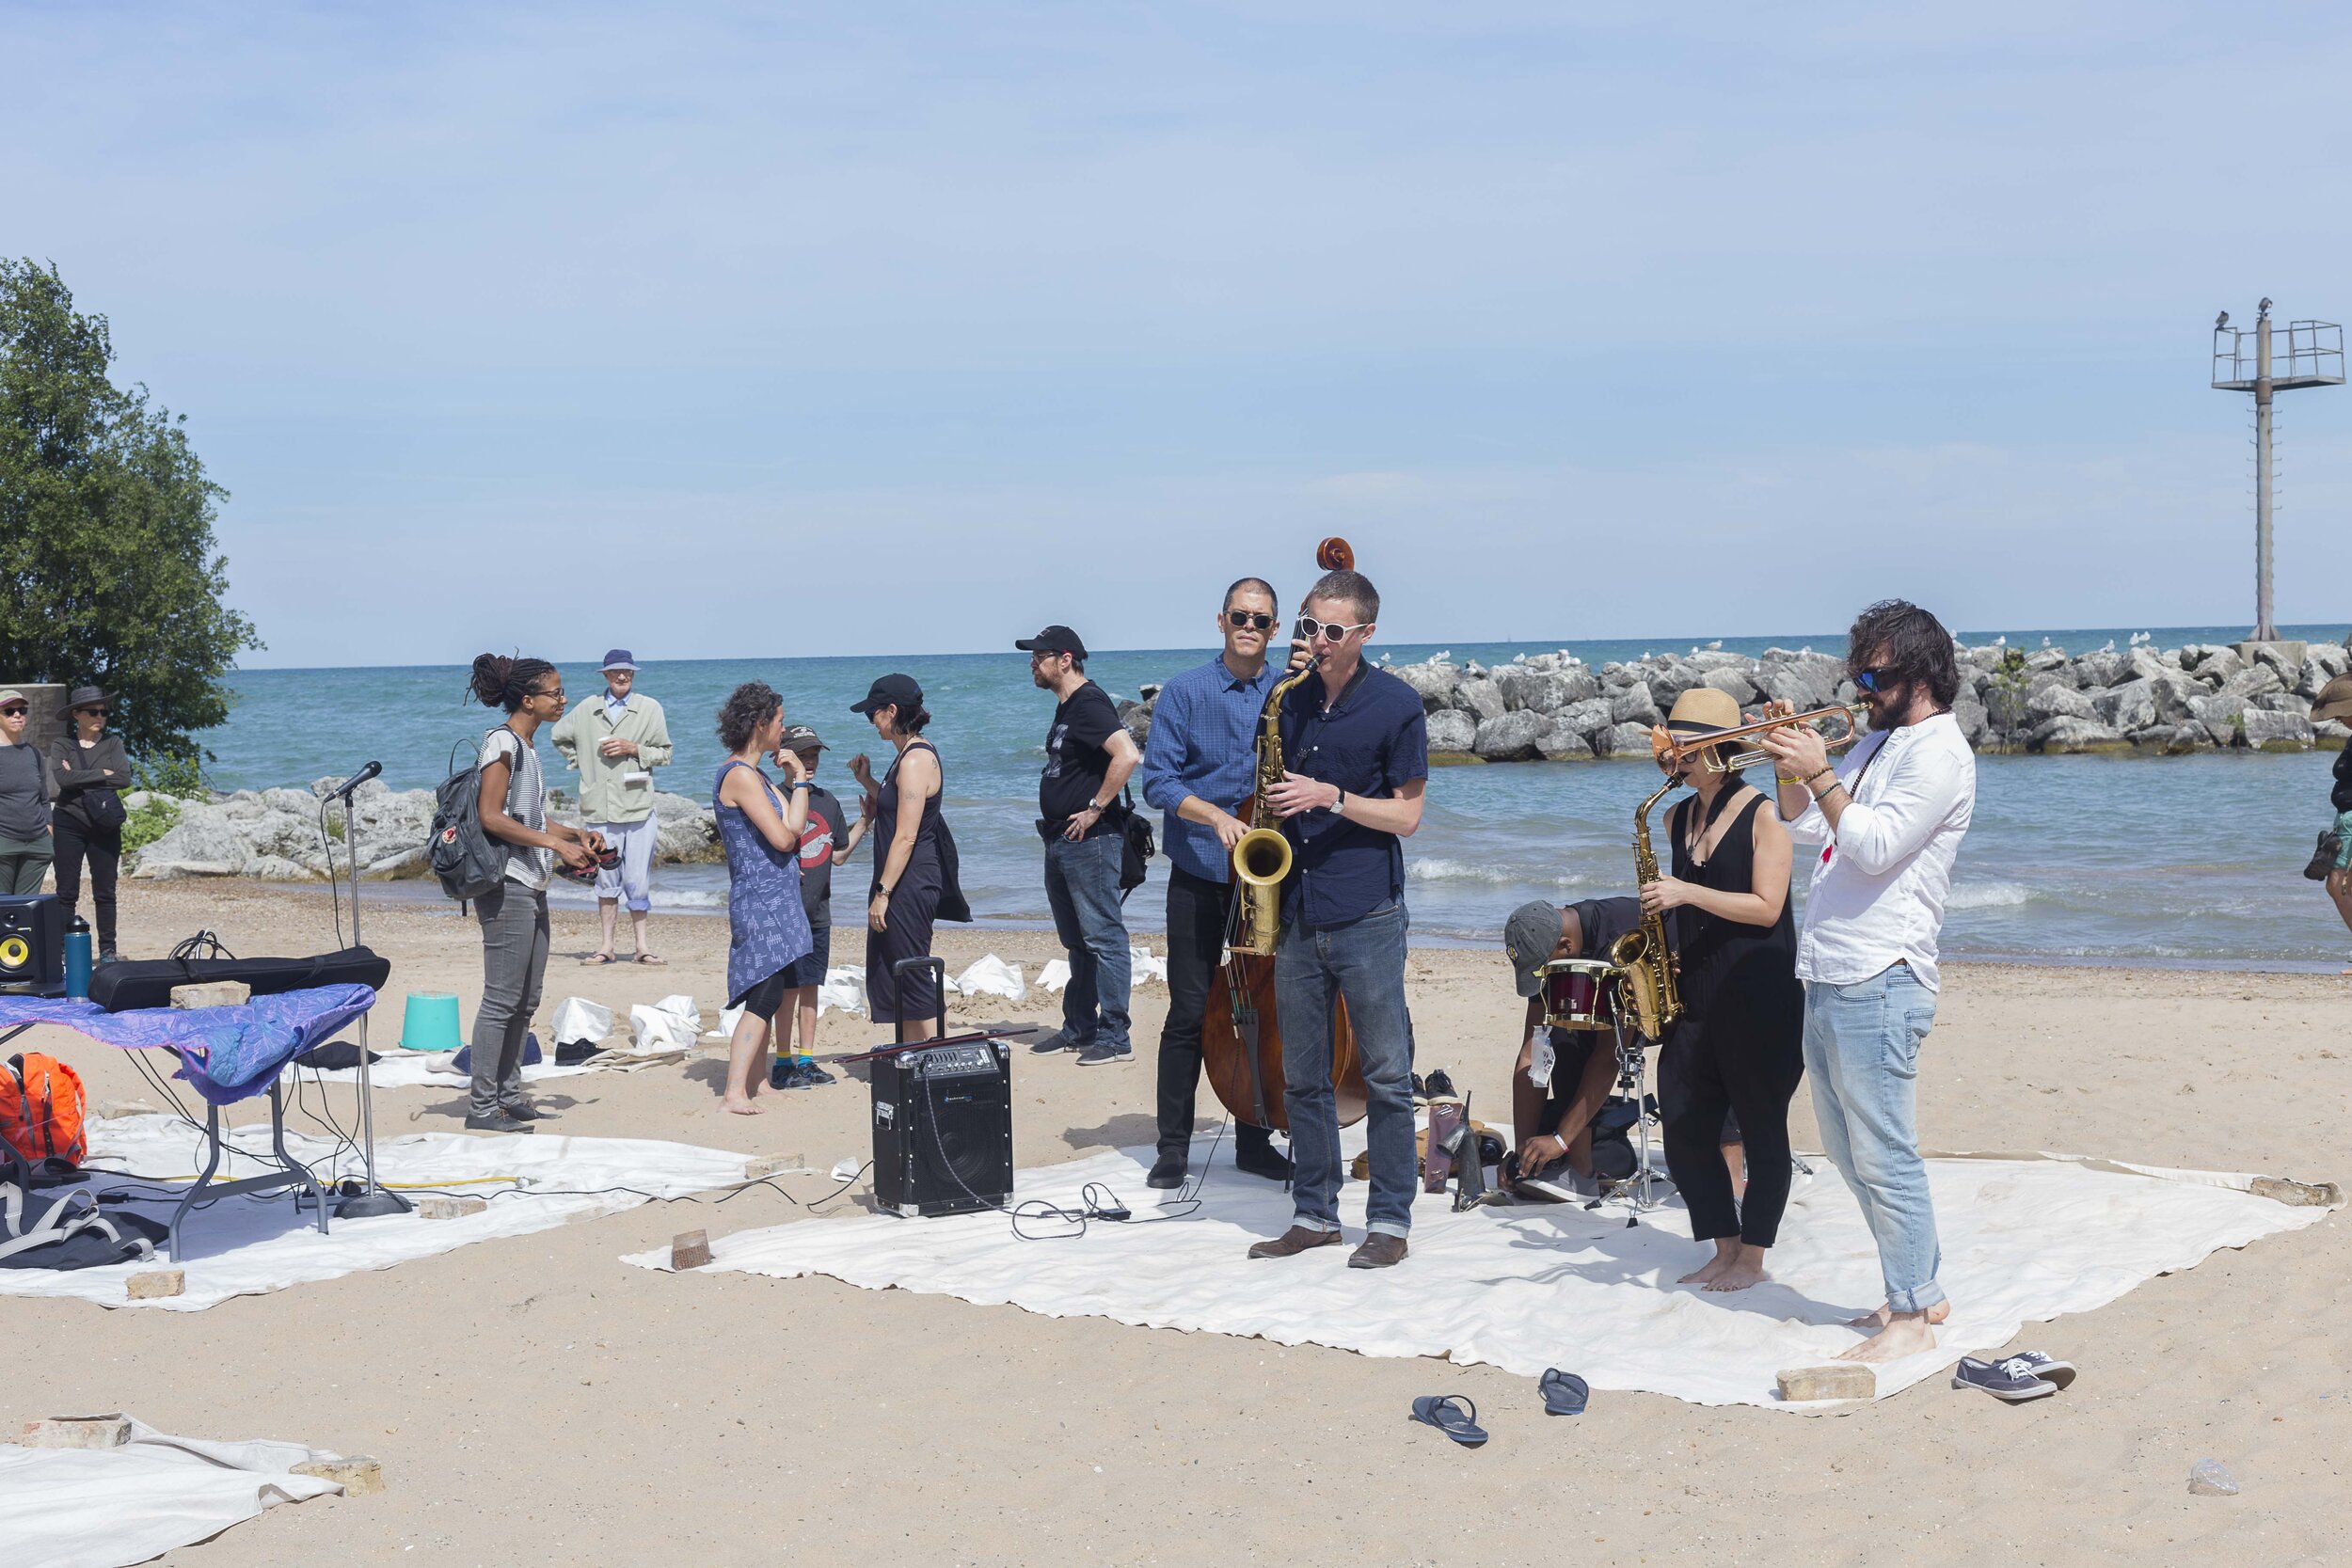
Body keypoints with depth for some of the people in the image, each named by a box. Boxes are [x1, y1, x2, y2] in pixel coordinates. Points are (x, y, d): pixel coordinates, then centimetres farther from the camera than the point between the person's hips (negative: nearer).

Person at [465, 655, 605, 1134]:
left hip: (532, 887, 10)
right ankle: (482, 1107, -3)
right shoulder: (502, 743, -11)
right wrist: (557, 843, -19)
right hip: (506, 884, -10)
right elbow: (491, 817, -19)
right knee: (502, 999, -7)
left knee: (526, 999, 12)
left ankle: (509, 1097, 19)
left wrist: (578, 834, 9)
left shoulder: (527, 745, 17)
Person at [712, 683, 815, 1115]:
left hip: (774, 899, 10)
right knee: (764, 997, -14)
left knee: (767, 996, 13)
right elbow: (783, 837, -18)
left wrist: (794, 781, 12)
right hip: (761, 904, -10)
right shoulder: (741, 776, -15)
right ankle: (734, 1092, -17)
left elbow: (791, 830, 21)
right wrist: (799, 781, -10)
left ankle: (757, 1082, 19)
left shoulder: (752, 774, 16)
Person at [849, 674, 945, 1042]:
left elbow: (906, 836, -21)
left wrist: (883, 892, -20)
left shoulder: (916, 760, -17)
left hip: (910, 884, -11)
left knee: (914, 979, -6)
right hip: (903, 884, 11)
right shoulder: (910, 754, 14)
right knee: (890, 976, 14)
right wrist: (867, 781, 15)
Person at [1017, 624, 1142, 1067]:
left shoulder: (1090, 703, -14)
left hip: (1090, 842, -11)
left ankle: (1115, 1037, -7)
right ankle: (1078, 1028, 25)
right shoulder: (1066, 707, 17)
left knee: (1103, 938, -8)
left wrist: (1095, 809, -22)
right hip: (1060, 843, 11)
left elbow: (1128, 755, -27)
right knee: (1077, 941, 16)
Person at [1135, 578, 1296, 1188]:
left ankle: (1254, 1141, 19)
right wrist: (1215, 815, -20)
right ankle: (1173, 1146, 9)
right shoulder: (1185, 692, 0)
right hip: (1200, 879, -2)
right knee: (1191, 1011, 0)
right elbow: (1158, 780, -6)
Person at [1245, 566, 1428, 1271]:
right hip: (1295, 912, 5)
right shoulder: (1288, 699, 10)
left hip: (1366, 914, -5)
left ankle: (1391, 1220, 8)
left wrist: (1330, 796, -17)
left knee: (1385, 1074, 0)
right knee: (1302, 1075, 10)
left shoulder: (1395, 704, -4)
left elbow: (1406, 815, -6)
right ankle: (1315, 1214, 20)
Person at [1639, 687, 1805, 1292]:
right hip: (1695, 993, 7)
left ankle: (1753, 1258, 13)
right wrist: (1662, 950, 9)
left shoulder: (1763, 815, -8)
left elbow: (1766, 908, -15)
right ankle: (1724, 1250, 16)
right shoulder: (1677, 818, 12)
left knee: (1761, 1128, 3)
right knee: (1685, 1130, 4)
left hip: (1758, 998, -7)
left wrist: (1688, 893, -20)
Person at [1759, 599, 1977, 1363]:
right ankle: (1920, 1289, 26)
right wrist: (1788, 762, 6)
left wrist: (1819, 772, -18)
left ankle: (1912, 1317, 2)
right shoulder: (1877, 742, 19)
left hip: (1879, 983, -10)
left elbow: (1876, 846, -20)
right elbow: (1808, 830, 20)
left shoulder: (1939, 751, -10)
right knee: (1850, 1153, 15)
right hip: (1828, 979, 10)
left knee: (1884, 1156, -6)